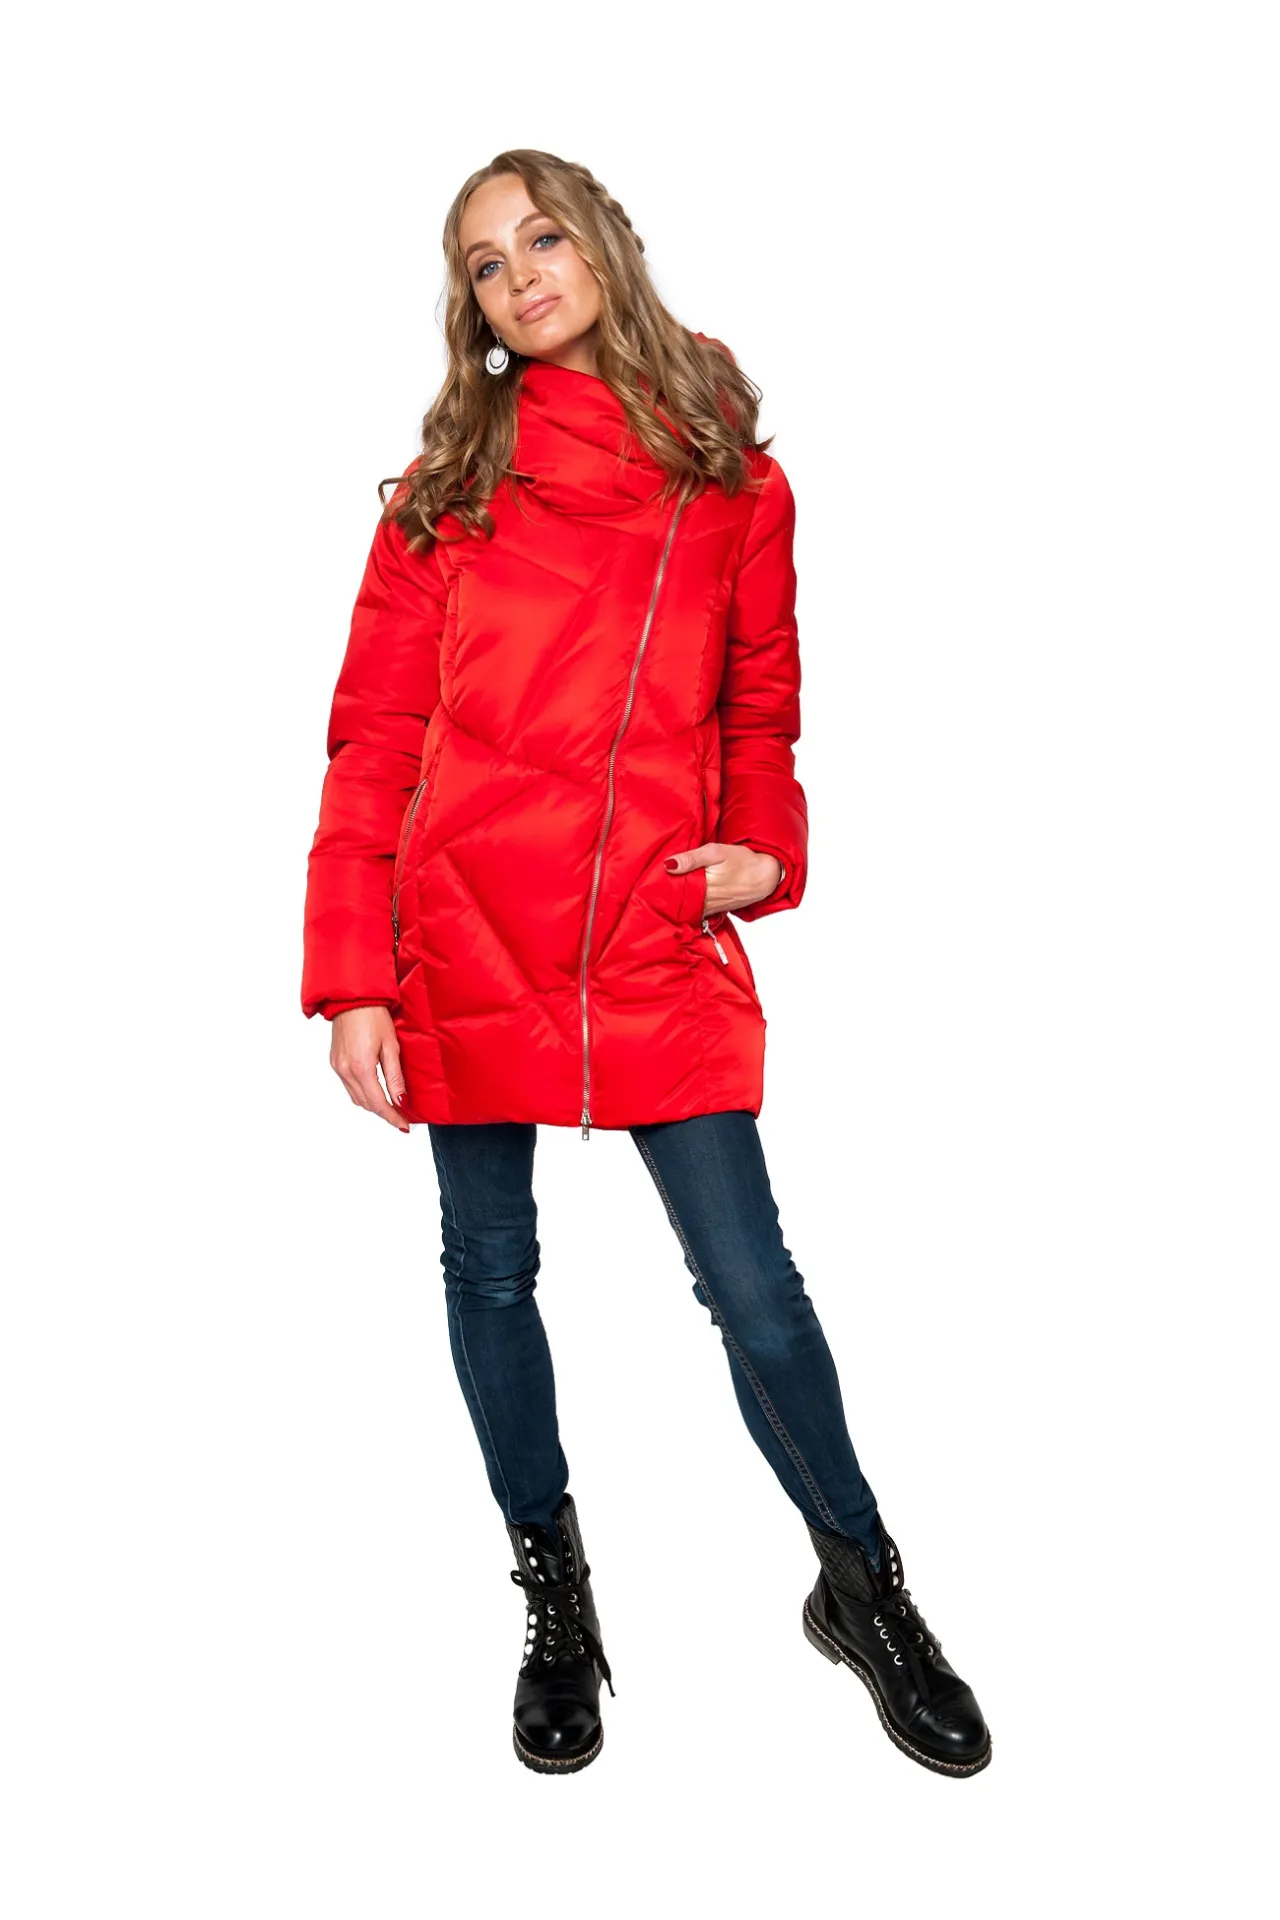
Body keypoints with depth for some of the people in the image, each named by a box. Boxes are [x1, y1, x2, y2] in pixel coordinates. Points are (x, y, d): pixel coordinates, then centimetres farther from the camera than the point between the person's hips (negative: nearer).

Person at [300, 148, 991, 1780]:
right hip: (463, 939, 1)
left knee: (754, 1290, -1)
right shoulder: (449, 483, 4)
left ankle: (864, 1587, 24)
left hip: (659, 950, 0)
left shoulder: (735, 481, 8)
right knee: (491, 1274, 11)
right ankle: (554, 1600, 32)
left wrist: (767, 852, -5)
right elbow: (373, 739, 0)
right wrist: (350, 979, -7)